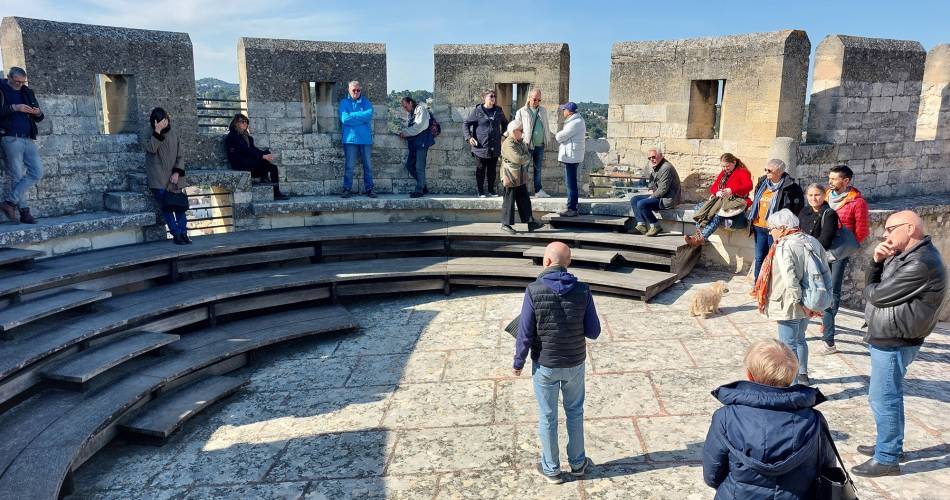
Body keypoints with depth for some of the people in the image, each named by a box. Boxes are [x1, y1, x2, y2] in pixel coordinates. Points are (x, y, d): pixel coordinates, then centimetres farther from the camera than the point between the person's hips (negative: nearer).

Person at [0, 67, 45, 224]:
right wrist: (14, 108, -19)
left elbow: (38, 118, 18)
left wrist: (38, 113, -4)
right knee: (17, 176, -4)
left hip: (28, 139, 5)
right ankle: (24, 211, -1)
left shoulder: (27, 92, 18)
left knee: (37, 172, -5)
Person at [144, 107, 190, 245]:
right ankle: (176, 234, -13)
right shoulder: (152, 133, 4)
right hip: (158, 178, -2)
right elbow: (151, 148, -15)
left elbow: (180, 155, 8)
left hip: (173, 176, 3)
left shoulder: (174, 133, 10)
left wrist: (177, 172, -6)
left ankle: (183, 232, -5)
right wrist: (157, 131, -21)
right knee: (165, 207, -12)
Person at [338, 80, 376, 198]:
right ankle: (347, 189, 6)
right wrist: (361, 117, -9)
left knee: (368, 166, 5)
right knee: (349, 166, -1)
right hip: (350, 139, -1)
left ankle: (369, 188, 12)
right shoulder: (344, 103, 6)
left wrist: (352, 115, -10)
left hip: (365, 139, 1)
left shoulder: (367, 103, 9)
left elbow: (369, 115, -10)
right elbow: (344, 119, -9)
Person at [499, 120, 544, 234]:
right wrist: (528, 156, -9)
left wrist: (525, 158, -8)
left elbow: (527, 159, 14)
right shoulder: (508, 144, -19)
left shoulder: (521, 142, 9)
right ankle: (505, 224, 12)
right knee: (509, 202, 1)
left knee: (525, 201, 11)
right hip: (510, 178, -8)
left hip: (521, 178, 8)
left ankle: (530, 222, 17)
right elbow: (518, 159, -27)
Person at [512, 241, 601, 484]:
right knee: (575, 412, 23)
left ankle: (551, 468, 31)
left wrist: (518, 362, -1)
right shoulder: (582, 291, -13)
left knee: (547, 417, 15)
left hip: (545, 364, -2)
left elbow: (525, 334, -16)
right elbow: (593, 332, -8)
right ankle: (577, 462, 37)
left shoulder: (534, 291, -19)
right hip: (574, 363, 2)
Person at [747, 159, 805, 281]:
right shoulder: (762, 183, 9)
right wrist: (751, 222, 15)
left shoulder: (790, 187, -10)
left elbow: (798, 208, -6)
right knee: (759, 258, 13)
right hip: (759, 227, 6)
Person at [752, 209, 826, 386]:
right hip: (808, 304, 9)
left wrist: (800, 304, -21)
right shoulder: (812, 241, 4)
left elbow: (790, 281, -30)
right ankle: (803, 375, 41)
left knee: (788, 346, 2)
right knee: (799, 339, 26)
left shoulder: (784, 247, -21)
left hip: (790, 306, -9)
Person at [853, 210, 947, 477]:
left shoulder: (921, 264, -23)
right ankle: (890, 445, 35)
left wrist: (870, 289, 1)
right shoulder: (904, 255, 11)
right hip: (887, 338, 10)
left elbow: (877, 295, -21)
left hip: (893, 342, -10)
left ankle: (887, 459, 9)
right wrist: (877, 261, -7)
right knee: (886, 396, 21)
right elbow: (873, 285, 10)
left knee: (883, 398, -2)